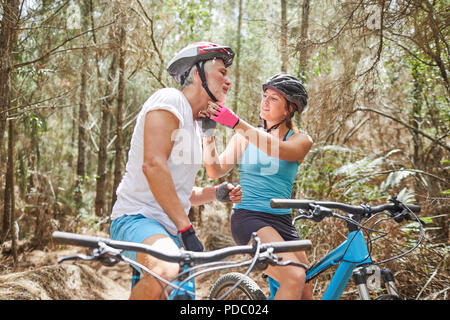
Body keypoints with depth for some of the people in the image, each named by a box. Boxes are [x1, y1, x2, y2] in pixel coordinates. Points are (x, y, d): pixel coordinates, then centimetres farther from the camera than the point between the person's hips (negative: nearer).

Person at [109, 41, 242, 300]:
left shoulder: (194, 124, 22)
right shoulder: (169, 100, -7)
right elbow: (153, 165, -22)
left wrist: (216, 193, 6)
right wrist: (186, 228, -22)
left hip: (171, 230, 10)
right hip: (137, 218, -10)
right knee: (166, 271, -39)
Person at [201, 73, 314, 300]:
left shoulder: (301, 141, 7)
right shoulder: (244, 137, 9)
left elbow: (278, 150, -18)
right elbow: (215, 171, -2)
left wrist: (235, 123, -28)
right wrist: (208, 133, -15)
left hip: (282, 221, 4)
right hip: (248, 216, -3)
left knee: (306, 293, 5)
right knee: (294, 277, -25)